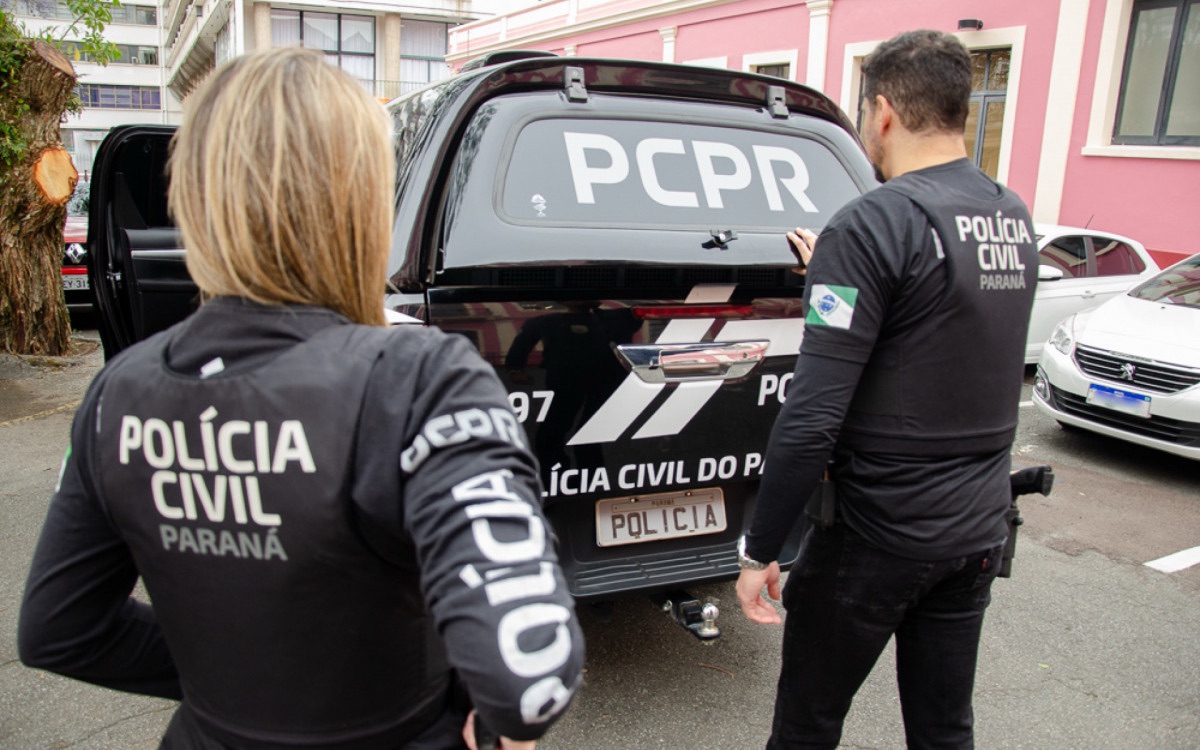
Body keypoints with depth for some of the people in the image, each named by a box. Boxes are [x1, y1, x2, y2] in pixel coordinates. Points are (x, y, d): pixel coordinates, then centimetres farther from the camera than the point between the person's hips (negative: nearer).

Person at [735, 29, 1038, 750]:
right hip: (979, 528, 8)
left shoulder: (874, 224, -19)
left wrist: (759, 550, -16)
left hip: (878, 533, -7)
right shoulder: (1016, 218, 5)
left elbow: (812, 418, -25)